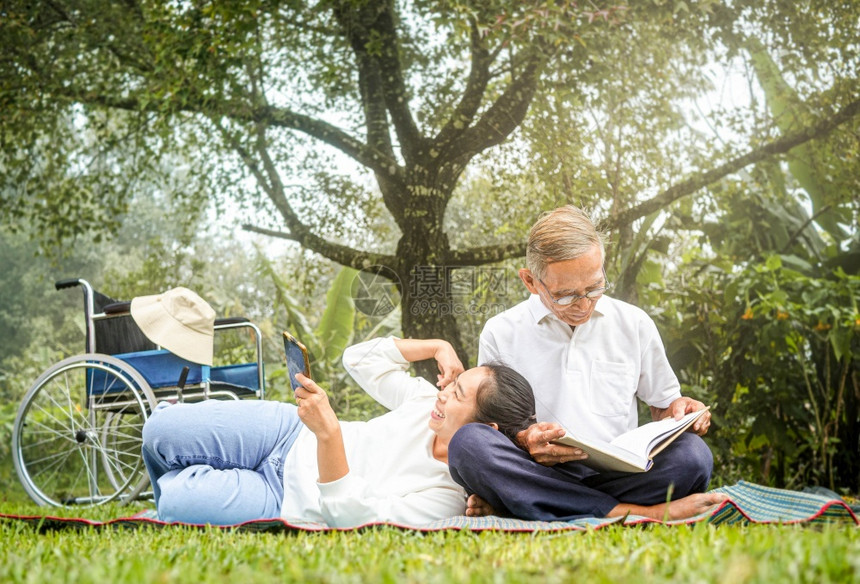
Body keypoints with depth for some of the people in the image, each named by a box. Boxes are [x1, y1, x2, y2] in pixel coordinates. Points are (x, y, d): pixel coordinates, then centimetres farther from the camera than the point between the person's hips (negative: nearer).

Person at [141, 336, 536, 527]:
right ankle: (192, 479, 30)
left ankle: (186, 483, 17)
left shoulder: (446, 497, -28)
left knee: (177, 502, -20)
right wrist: (437, 347, -12)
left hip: (287, 502, -5)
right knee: (162, 432, -2)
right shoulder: (433, 404, -9)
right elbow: (361, 359, 0)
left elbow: (348, 516, -35)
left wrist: (328, 434, -47)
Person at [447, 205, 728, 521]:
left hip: (618, 475, 2)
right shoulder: (500, 334, 8)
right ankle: (643, 513, -36)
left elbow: (663, 403, 24)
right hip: (540, 478, -1)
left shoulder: (634, 324, 14)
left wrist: (679, 410, -1)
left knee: (692, 452, -29)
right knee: (466, 442, -33)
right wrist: (522, 441, -14)